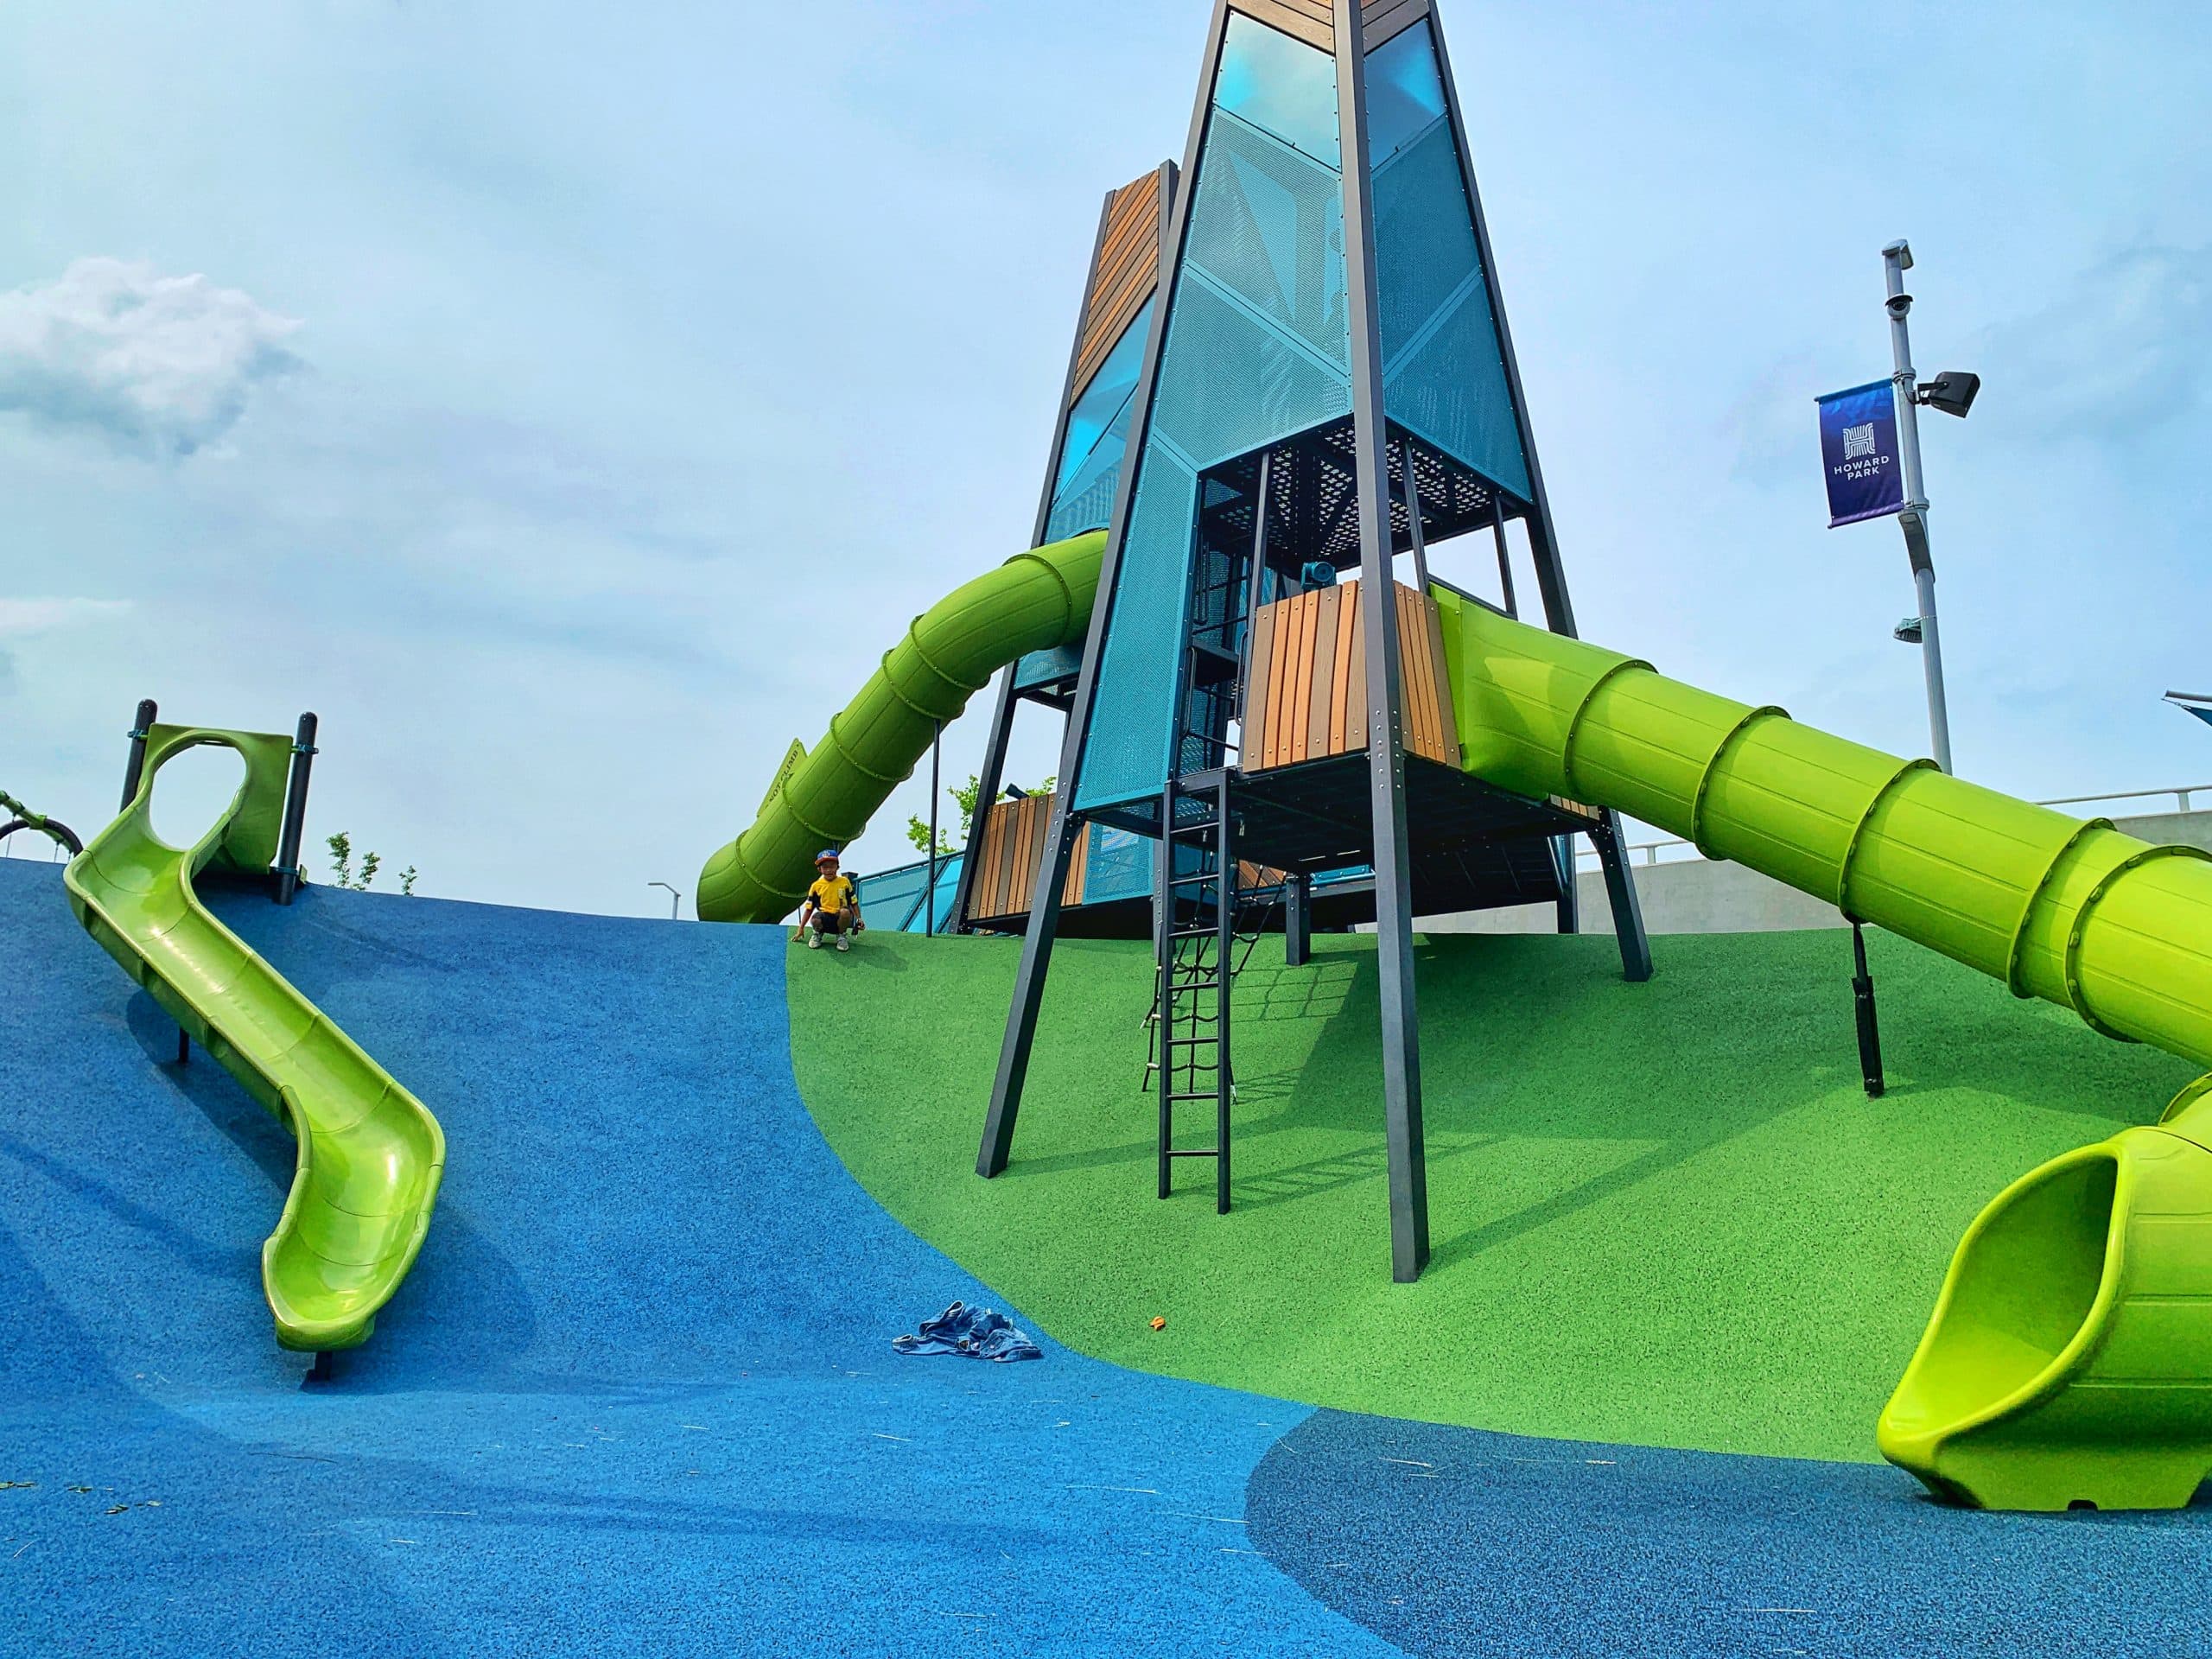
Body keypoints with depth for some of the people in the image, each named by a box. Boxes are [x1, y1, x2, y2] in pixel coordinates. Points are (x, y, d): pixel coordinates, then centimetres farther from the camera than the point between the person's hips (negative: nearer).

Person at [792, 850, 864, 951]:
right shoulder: (816, 886, 6)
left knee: (845, 912, -37)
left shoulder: (845, 882, 5)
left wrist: (859, 919, -5)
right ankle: (818, 933, 5)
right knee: (815, 920, -36)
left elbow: (854, 903, 10)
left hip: (840, 918, 0)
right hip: (825, 918, 0)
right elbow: (809, 908, 10)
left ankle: (842, 935, -4)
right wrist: (801, 929, 7)